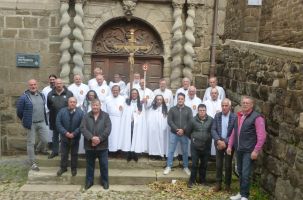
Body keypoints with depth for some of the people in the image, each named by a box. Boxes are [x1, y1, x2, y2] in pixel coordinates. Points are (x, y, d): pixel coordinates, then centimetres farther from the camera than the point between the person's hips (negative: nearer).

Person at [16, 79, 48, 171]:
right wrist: (26, 120, 7)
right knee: (31, 143, 4)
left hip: (42, 122, 5)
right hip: (31, 124, -5)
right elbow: (19, 111, -3)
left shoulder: (42, 95, 9)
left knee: (45, 141, 7)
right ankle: (33, 163, 13)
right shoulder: (24, 97, -9)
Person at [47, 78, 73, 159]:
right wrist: (53, 111, 7)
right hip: (54, 119, 2)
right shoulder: (50, 94, 4)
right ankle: (55, 151, 26)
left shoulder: (69, 93, -4)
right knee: (55, 135, 13)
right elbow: (48, 105, 13)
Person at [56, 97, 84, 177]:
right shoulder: (62, 111, -7)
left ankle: (74, 168, 29)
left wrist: (74, 134, -18)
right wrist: (65, 133, -18)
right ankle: (63, 167, 30)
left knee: (74, 154, 13)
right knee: (64, 154, 13)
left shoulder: (80, 112, -10)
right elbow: (58, 123, -10)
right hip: (64, 136, 1)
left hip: (75, 137, -1)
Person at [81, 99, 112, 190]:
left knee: (104, 164, 7)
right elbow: (83, 128, -8)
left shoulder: (105, 116, 1)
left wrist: (100, 138, -19)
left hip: (102, 145, -1)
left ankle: (105, 181, 23)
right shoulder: (86, 116, 5)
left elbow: (108, 128, -9)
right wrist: (92, 137, -22)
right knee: (90, 164, 14)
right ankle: (89, 181, 29)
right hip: (89, 145, 1)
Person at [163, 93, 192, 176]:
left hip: (184, 134, 1)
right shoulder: (172, 109, 3)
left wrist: (183, 130, -13)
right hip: (174, 133, 0)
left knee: (185, 151, 9)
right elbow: (169, 121, -3)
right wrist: (177, 129, -14)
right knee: (171, 151, 3)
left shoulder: (188, 109, 4)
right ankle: (168, 167, 13)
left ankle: (185, 167, 23)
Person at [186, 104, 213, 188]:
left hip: (206, 146, 1)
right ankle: (192, 180, 17)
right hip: (195, 146, -1)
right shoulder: (193, 120, -5)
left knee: (204, 165, 13)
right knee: (194, 164, 4)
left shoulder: (210, 120, -5)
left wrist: (209, 139, 6)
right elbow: (188, 131, 6)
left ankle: (202, 180, 29)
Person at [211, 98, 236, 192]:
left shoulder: (234, 117, -9)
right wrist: (218, 140, -16)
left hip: (229, 144, -2)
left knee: (228, 165, 8)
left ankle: (227, 184, 22)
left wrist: (225, 142, -16)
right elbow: (213, 130, -2)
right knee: (218, 164, 8)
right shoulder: (217, 116, 1)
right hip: (219, 143, 2)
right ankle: (218, 183, 19)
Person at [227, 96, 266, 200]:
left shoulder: (256, 117, -11)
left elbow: (262, 136, -14)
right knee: (240, 172, 15)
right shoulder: (238, 116, 11)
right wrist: (230, 145, 11)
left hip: (249, 151, -6)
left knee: (245, 174, -4)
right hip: (239, 149, 7)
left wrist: (256, 151, -16)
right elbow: (234, 132, 16)